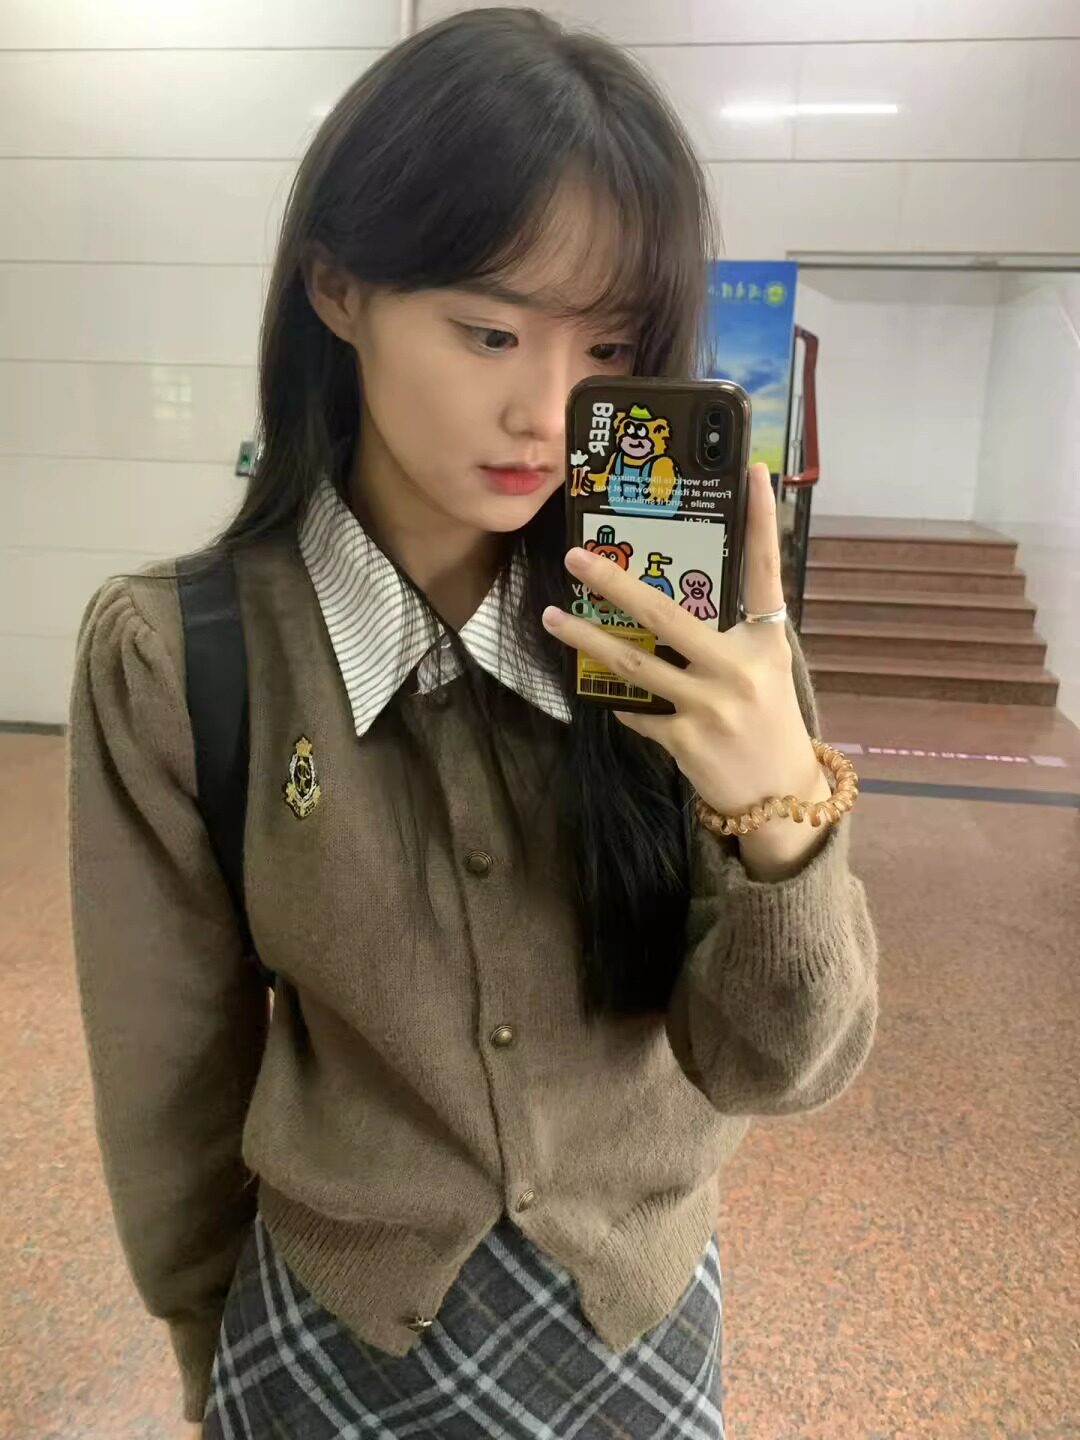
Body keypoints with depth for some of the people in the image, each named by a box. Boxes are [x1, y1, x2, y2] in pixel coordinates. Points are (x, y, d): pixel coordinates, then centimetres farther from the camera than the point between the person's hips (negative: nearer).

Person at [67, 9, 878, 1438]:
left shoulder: (682, 631, -17)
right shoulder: (174, 659, -20)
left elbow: (775, 1065, -15)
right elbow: (176, 1081, -8)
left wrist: (784, 814, -33)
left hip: (652, 1322, 2)